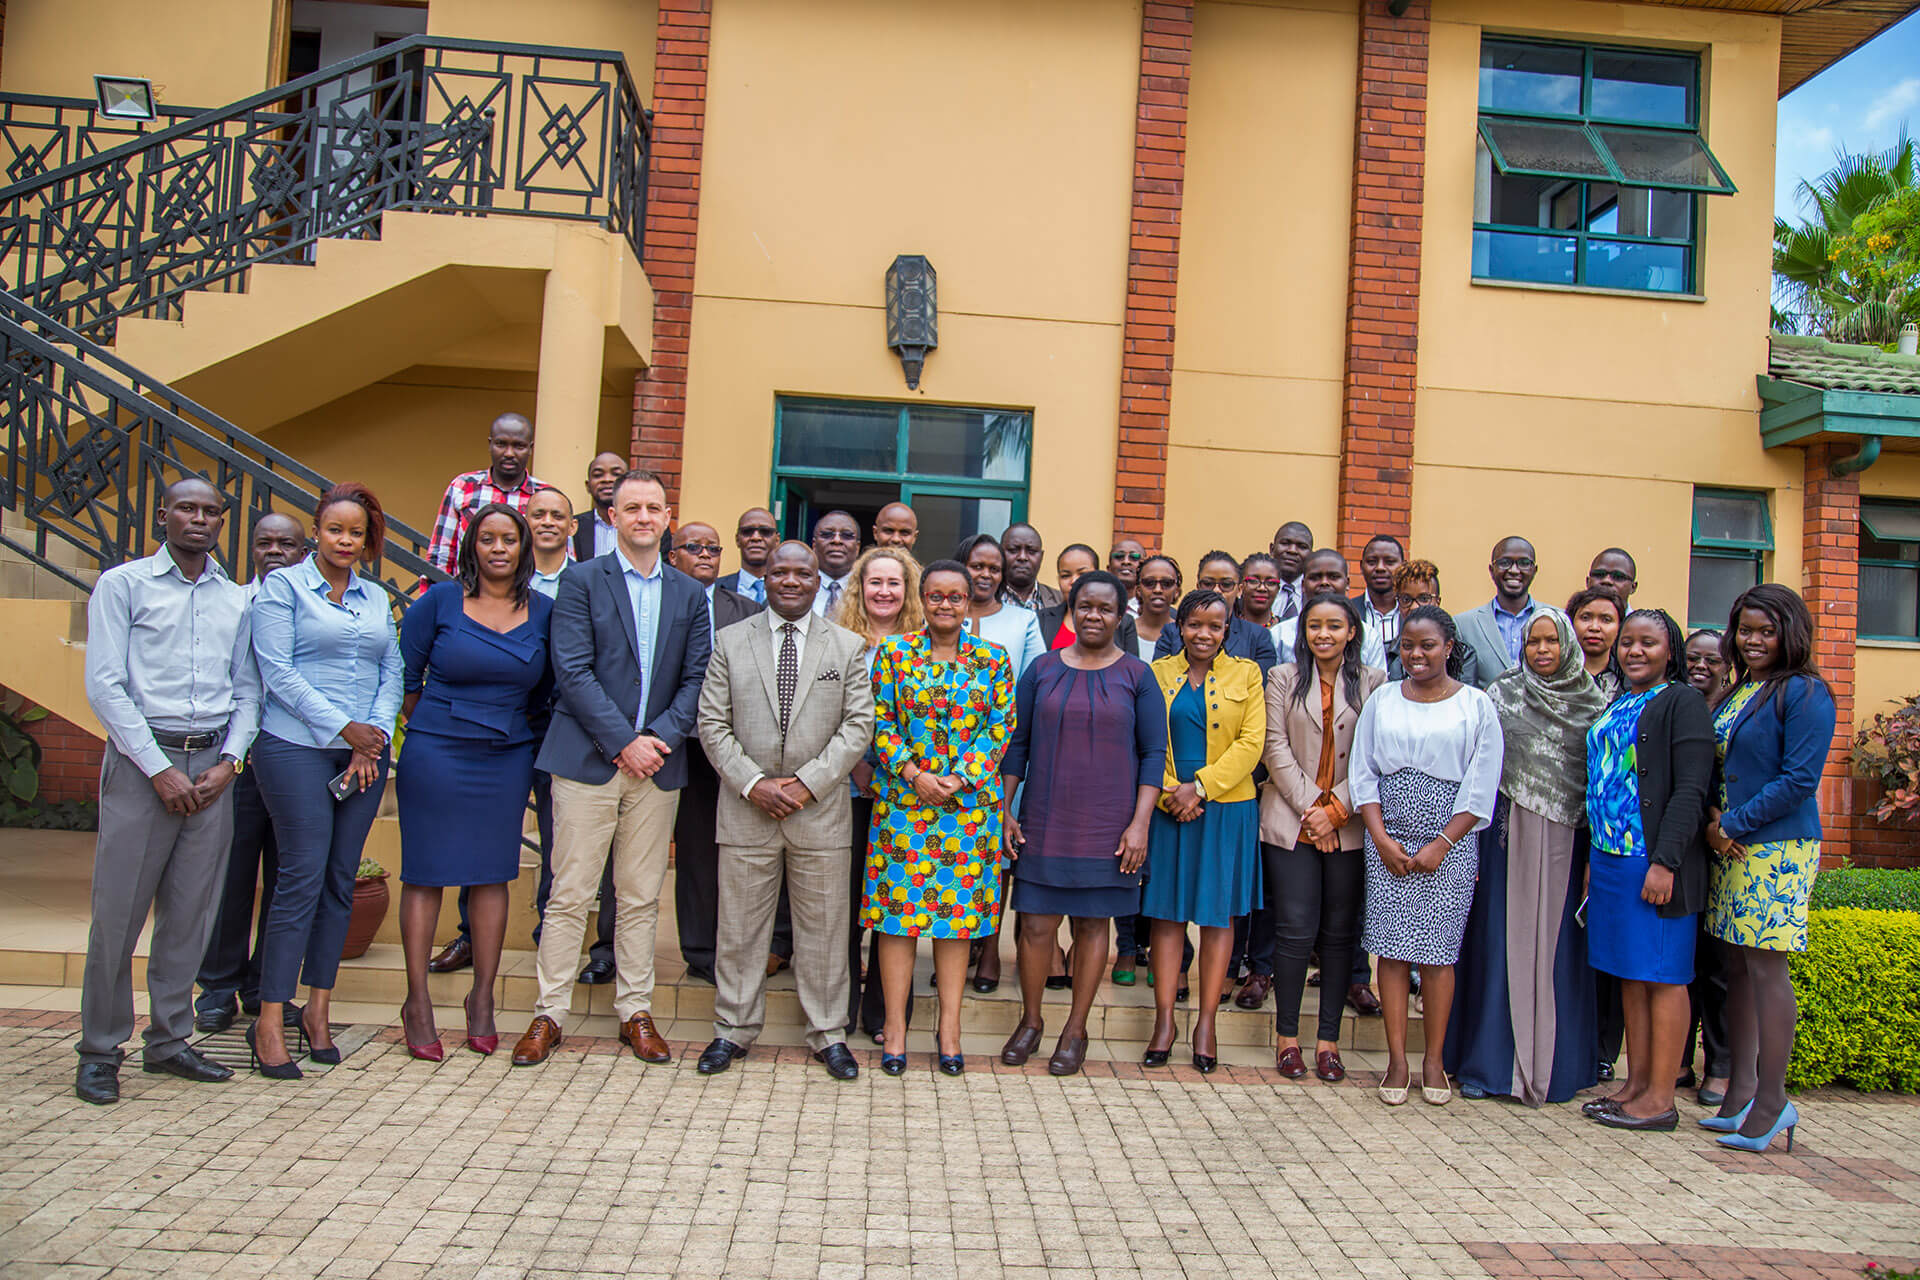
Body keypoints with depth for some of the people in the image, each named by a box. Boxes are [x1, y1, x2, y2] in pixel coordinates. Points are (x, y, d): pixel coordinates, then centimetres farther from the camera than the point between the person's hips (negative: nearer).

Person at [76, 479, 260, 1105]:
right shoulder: (123, 584, 2)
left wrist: (227, 761, -2)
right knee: (119, 908, -2)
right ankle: (99, 1051, 10)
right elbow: (105, 685, -5)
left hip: (213, 764, 4)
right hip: (142, 758, -3)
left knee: (190, 911, 6)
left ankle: (169, 1040, 18)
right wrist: (161, 769, -11)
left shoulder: (237, 600, 14)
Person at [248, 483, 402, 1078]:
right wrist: (345, 728, -10)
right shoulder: (282, 588, 1)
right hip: (297, 747, -5)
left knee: (341, 880, 6)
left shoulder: (377, 598, 16)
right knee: (302, 878, -8)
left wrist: (376, 733, -3)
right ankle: (269, 1023, 0)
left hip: (365, 753, 5)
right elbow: (278, 673, -8)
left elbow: (392, 674, 13)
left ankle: (317, 1009, 16)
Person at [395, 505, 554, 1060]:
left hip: (507, 759, 2)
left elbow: (546, 691, 11)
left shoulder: (544, 612, 4)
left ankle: (482, 998, 18)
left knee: (492, 874, 7)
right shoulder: (440, 601, -3)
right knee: (425, 873, 3)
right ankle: (417, 1000, 13)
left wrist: (519, 732, 7)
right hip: (435, 757, -2)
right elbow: (404, 675, 3)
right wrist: (428, 732, 6)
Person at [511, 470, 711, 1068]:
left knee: (641, 896, 9)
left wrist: (661, 736, -8)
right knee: (570, 893, 1)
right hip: (588, 759, -3)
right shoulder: (581, 581, 1)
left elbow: (696, 678, 8)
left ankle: (635, 1012, 19)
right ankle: (548, 1014, 12)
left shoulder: (689, 593, 12)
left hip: (657, 763, 3)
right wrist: (624, 741, -13)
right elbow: (573, 672, -8)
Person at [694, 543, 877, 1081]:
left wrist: (808, 783, -11)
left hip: (820, 810, 0)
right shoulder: (730, 641, 6)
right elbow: (713, 724, 2)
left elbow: (858, 725, 0)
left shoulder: (848, 646, 5)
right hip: (745, 809, 0)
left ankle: (827, 1035, 19)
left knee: (823, 929, 6)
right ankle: (734, 1031, 22)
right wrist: (753, 784, -10)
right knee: (739, 928, 8)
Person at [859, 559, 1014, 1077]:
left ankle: (950, 1027, 15)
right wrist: (913, 772, -12)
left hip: (971, 801, 1)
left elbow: (1001, 728, 2)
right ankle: (895, 1025, 10)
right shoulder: (894, 652, 4)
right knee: (897, 906, 0)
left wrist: (961, 779, -10)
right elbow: (880, 723, 1)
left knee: (959, 913, 5)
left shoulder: (993, 659, 5)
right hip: (902, 798, -1)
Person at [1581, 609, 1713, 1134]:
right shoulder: (1616, 705, 17)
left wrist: (1665, 861, -20)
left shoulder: (1682, 702, -7)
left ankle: (1660, 1097, 5)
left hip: (1654, 861, -8)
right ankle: (1636, 1084, 19)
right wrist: (1593, 857, 16)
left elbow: (1690, 790, -14)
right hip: (1611, 858, 8)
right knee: (1630, 976, 12)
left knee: (1662, 975, -1)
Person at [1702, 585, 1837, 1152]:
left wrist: (1734, 823, -13)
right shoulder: (1734, 693, 15)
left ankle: (1771, 1102, 5)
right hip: (1730, 849, 8)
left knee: (1766, 968, -5)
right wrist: (1713, 817, 1)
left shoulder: (1805, 694, -8)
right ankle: (1740, 1094, 19)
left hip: (1778, 850, -8)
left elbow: (1800, 778, -15)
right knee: (1736, 967, 10)